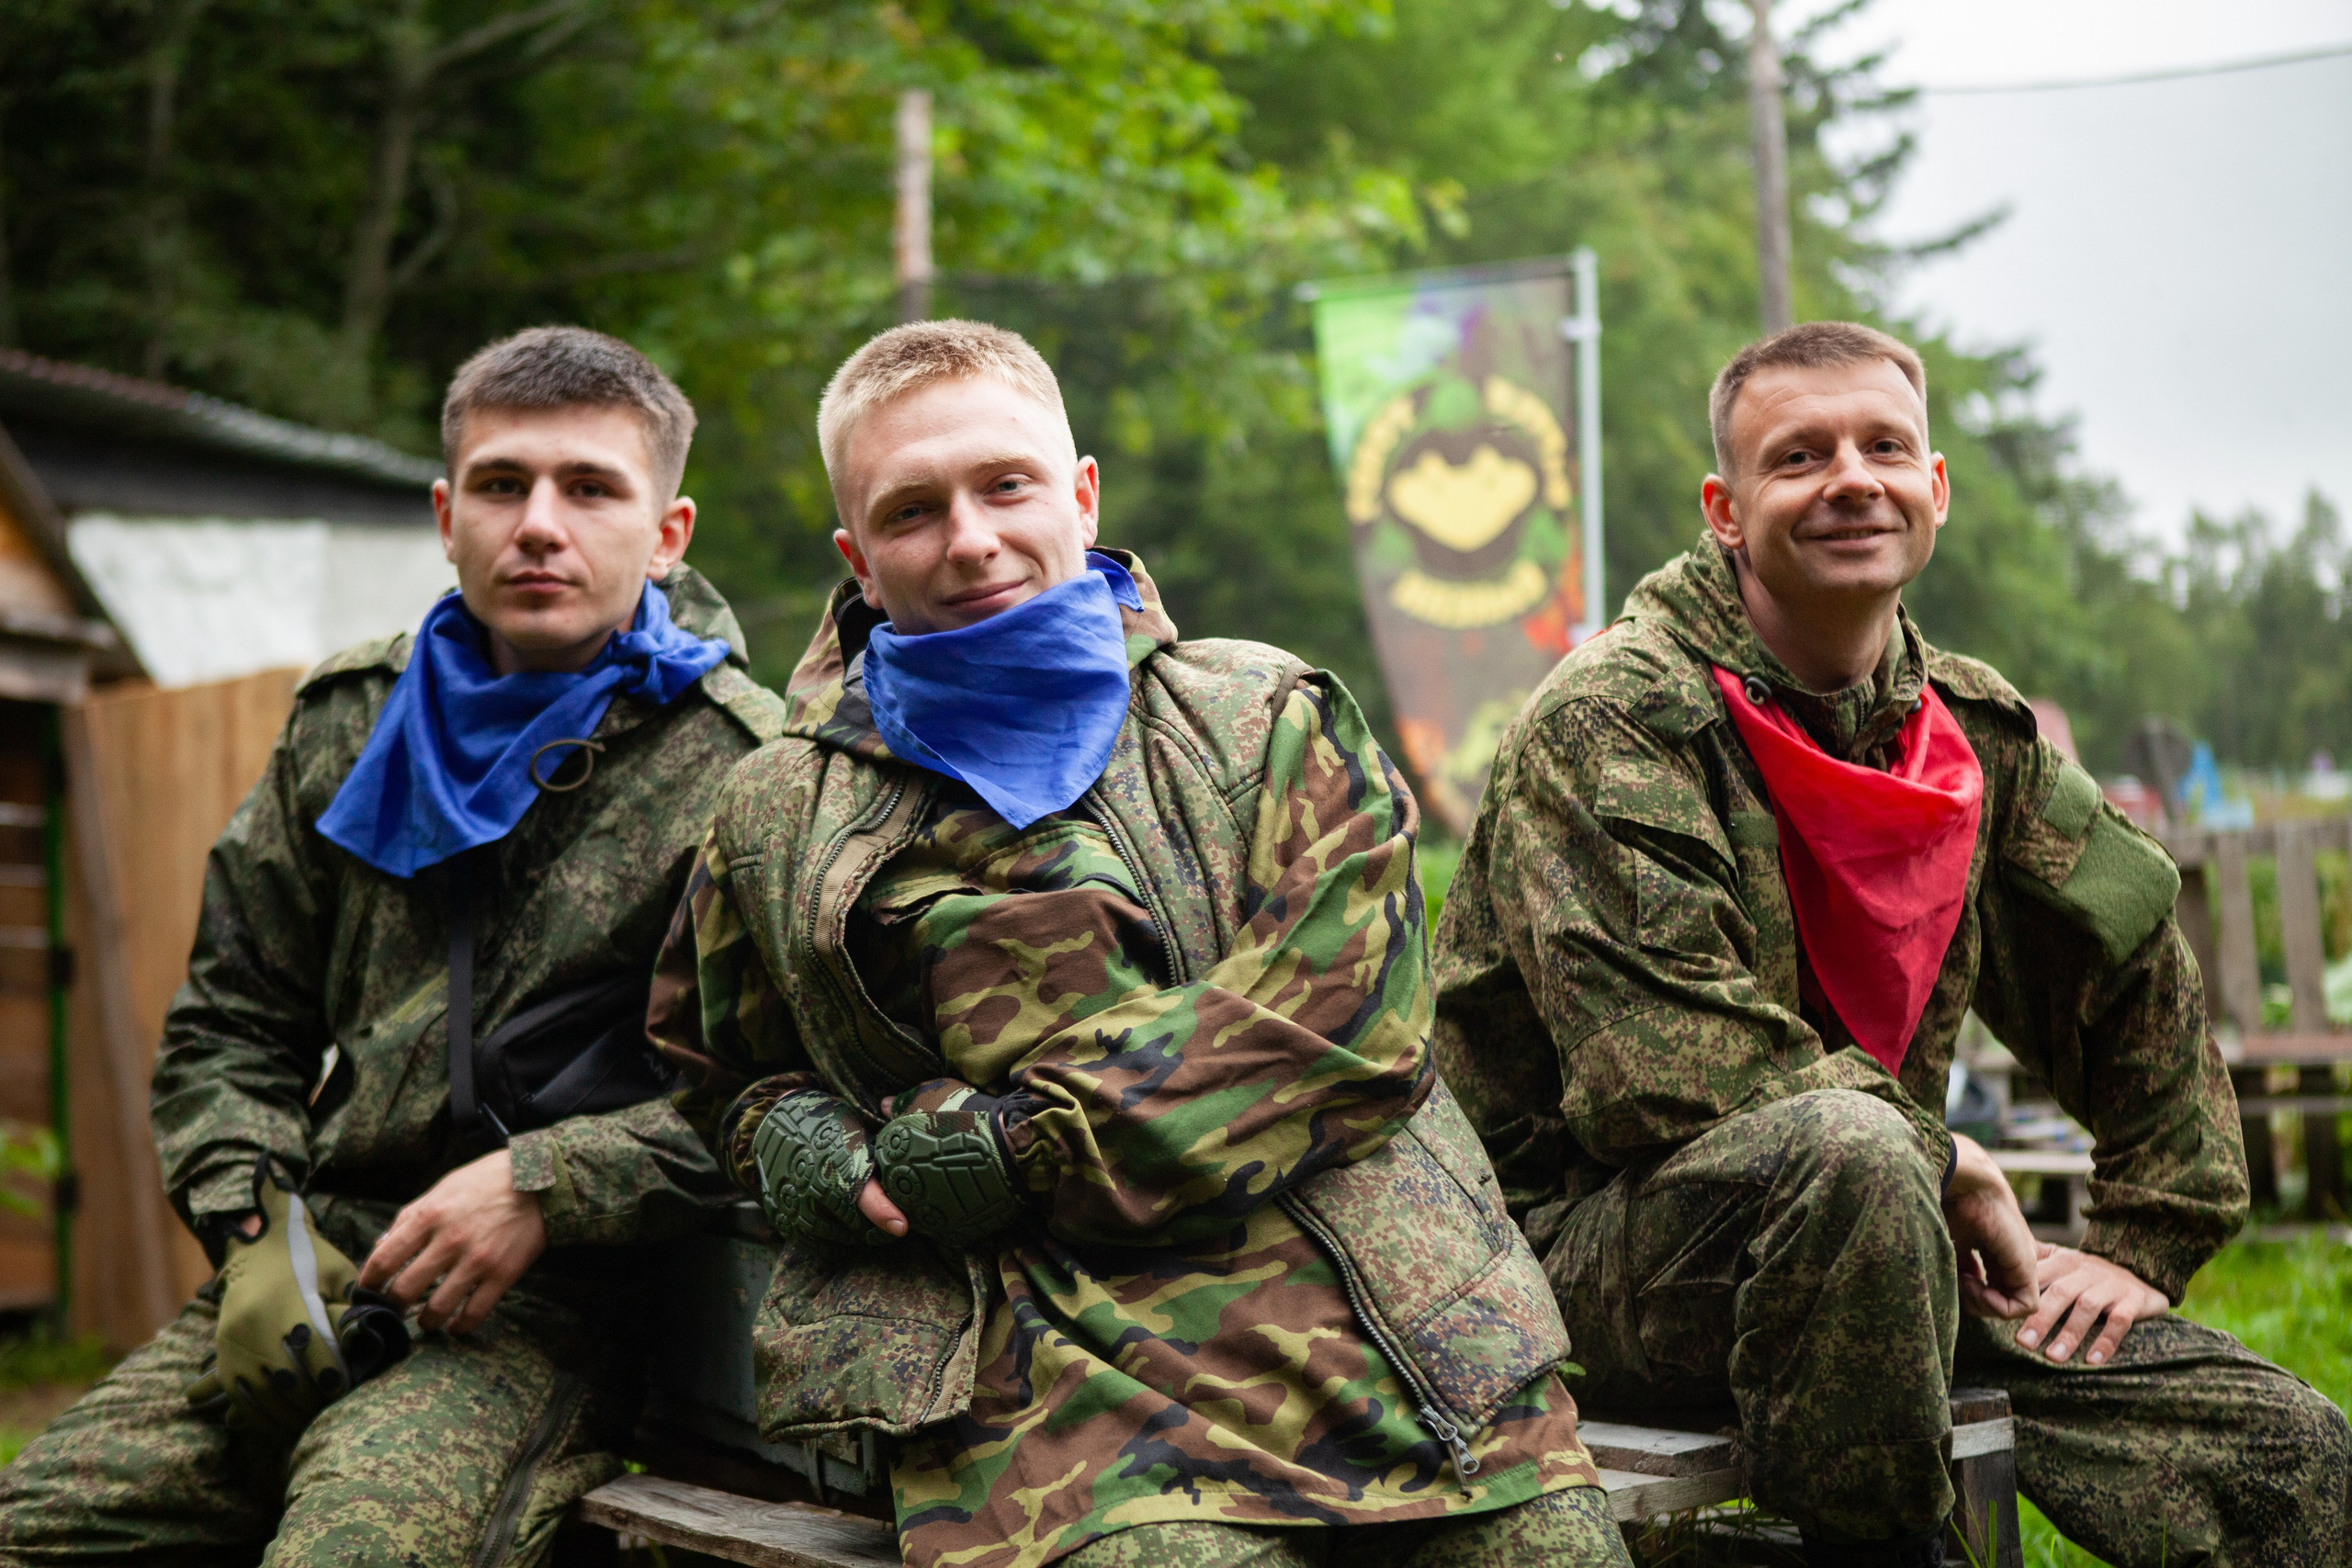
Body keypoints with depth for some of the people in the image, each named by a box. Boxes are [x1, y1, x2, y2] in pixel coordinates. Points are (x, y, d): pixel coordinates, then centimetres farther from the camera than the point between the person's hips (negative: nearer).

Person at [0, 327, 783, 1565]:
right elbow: (229, 1022, 18)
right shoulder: (349, 723, 12)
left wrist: (540, 1188, -16)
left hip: (559, 1301, -5)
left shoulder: (743, 767, -4)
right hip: (324, 1266, 5)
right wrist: (256, 1232, 2)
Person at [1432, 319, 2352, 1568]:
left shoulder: (1978, 735, 7)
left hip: (1869, 1245, 6)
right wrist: (1951, 1174, -15)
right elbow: (1666, 1069, -22)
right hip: (1595, 1242, -6)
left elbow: (2141, 975, 19)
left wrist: (2144, 1244, 12)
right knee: (1848, 1153, -39)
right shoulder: (1611, 718, -13)